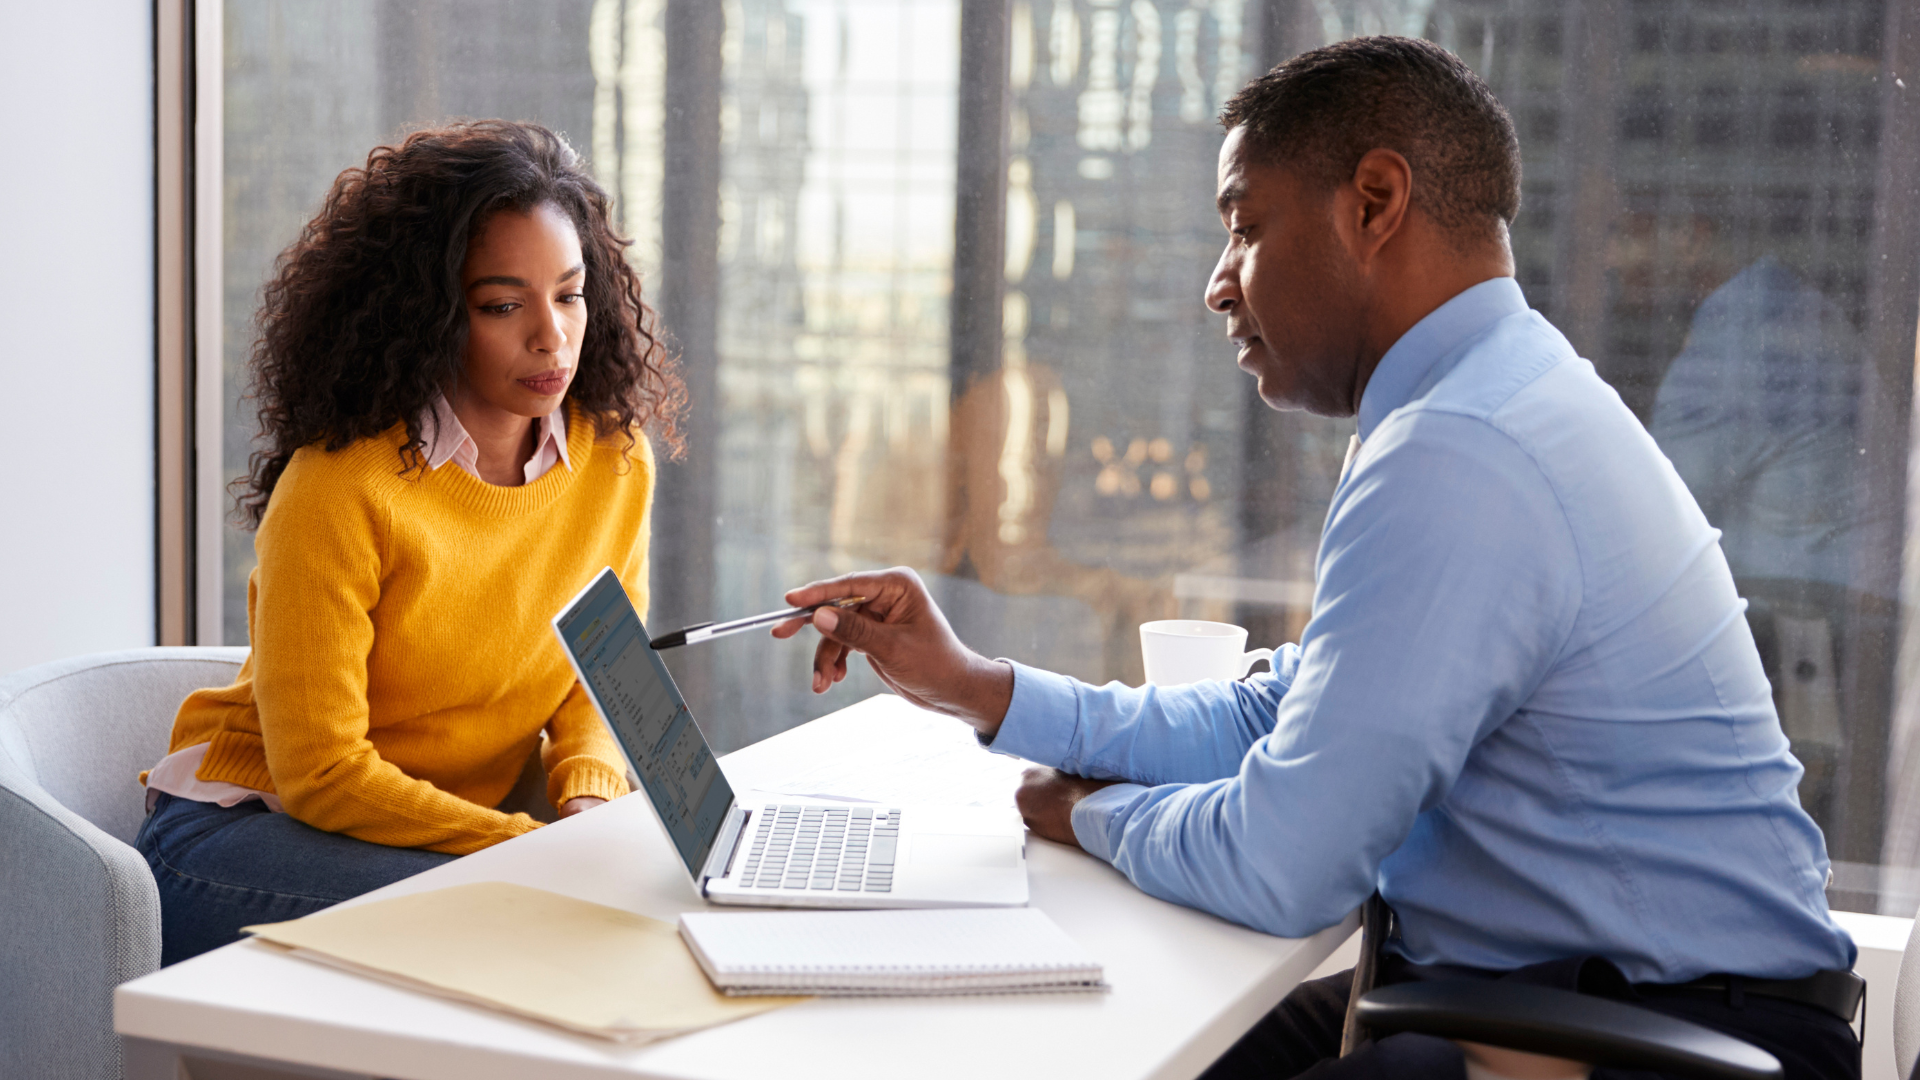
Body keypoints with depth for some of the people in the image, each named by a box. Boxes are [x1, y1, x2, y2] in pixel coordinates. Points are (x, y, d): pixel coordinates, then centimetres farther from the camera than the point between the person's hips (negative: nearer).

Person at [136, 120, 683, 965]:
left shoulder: (617, 461, -2)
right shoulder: (342, 486, -21)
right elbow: (319, 772, -19)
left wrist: (588, 799, -12)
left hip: (469, 826, 6)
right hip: (252, 824, -6)